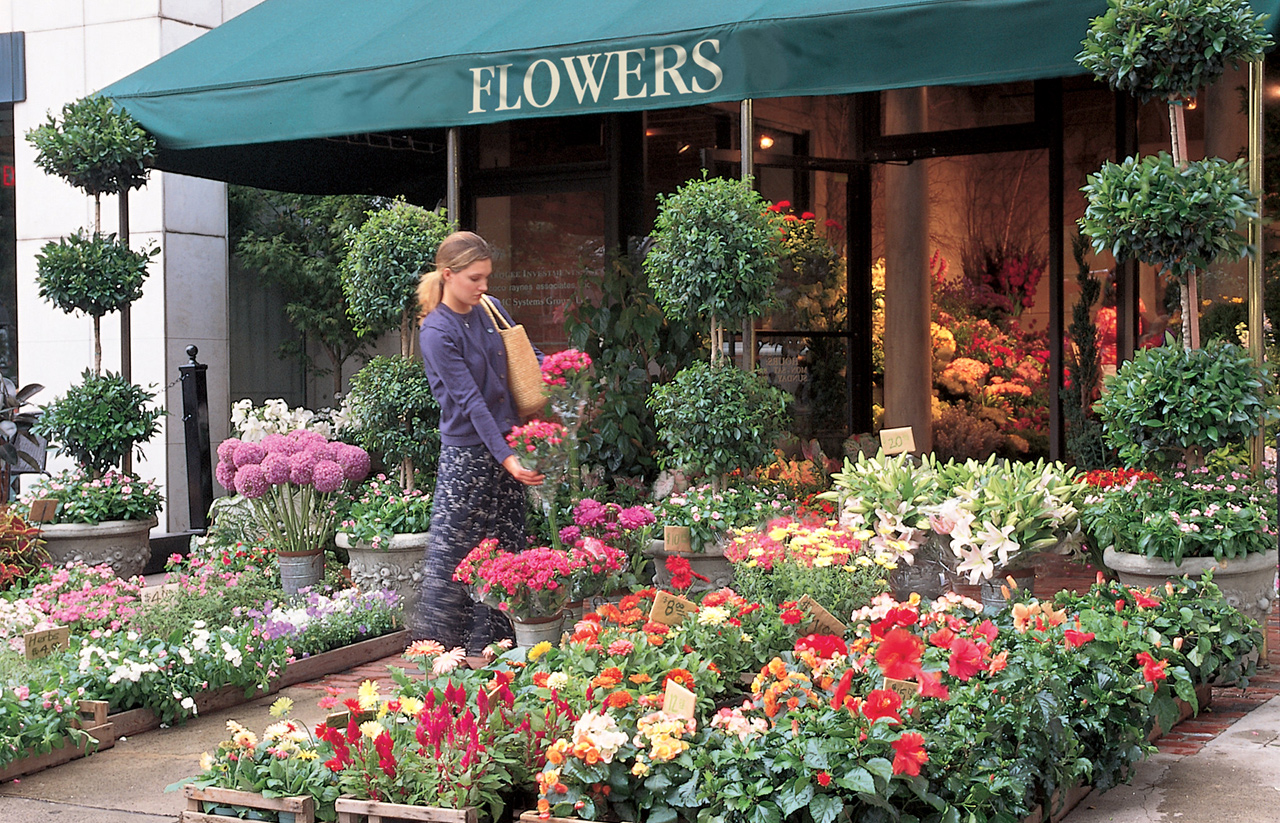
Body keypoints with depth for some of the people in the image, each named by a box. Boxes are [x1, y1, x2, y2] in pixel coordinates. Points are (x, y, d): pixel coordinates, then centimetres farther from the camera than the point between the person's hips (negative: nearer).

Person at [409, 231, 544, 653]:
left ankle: (490, 644, 16)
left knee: (505, 550, 8)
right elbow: (470, 400, -20)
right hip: (466, 451, -7)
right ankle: (436, 648, 8)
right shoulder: (436, 333, -14)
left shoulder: (491, 309, 6)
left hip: (507, 445, 7)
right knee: (452, 552, -3)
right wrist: (505, 457, -25)